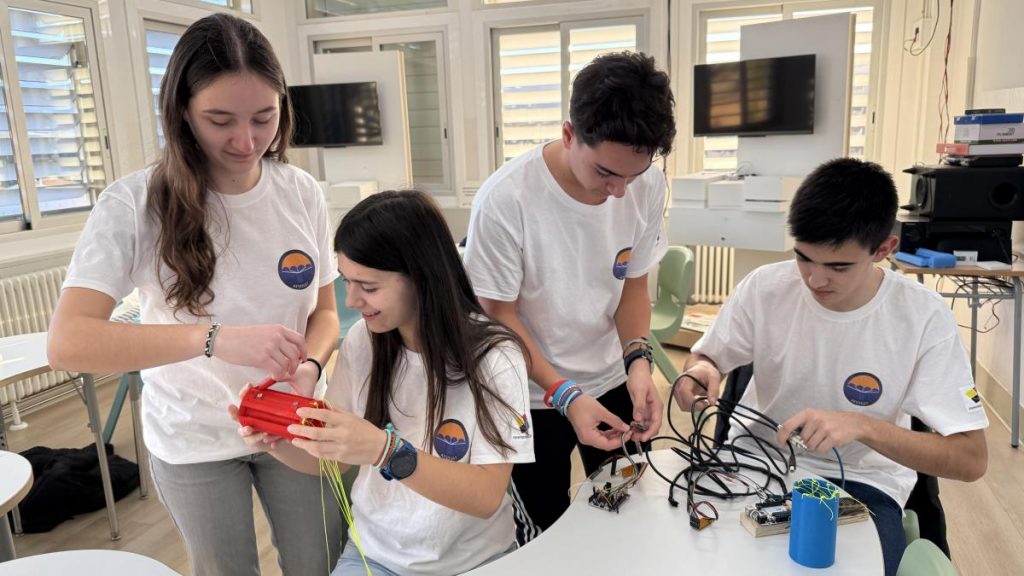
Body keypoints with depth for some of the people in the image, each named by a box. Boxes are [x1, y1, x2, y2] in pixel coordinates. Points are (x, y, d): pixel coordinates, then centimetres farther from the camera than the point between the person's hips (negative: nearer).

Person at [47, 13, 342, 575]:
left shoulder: (301, 193, -9)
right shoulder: (135, 204, -18)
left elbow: (324, 311, 0)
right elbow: (67, 343, -27)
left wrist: (308, 367, -22)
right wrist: (216, 339, -39)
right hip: (193, 444, -2)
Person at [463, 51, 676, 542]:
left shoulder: (648, 185, -14)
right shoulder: (504, 199, -26)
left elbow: (634, 284, -1)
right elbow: (499, 316, -16)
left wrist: (638, 360, -17)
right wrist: (564, 395, -25)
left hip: (613, 382, 4)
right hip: (533, 397, -3)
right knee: (545, 534, 14)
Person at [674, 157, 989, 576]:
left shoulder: (924, 318, -16)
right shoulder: (764, 287, -12)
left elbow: (971, 459, -16)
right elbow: (705, 358, 3)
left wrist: (862, 426, -32)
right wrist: (700, 371, -22)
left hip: (860, 480, -1)